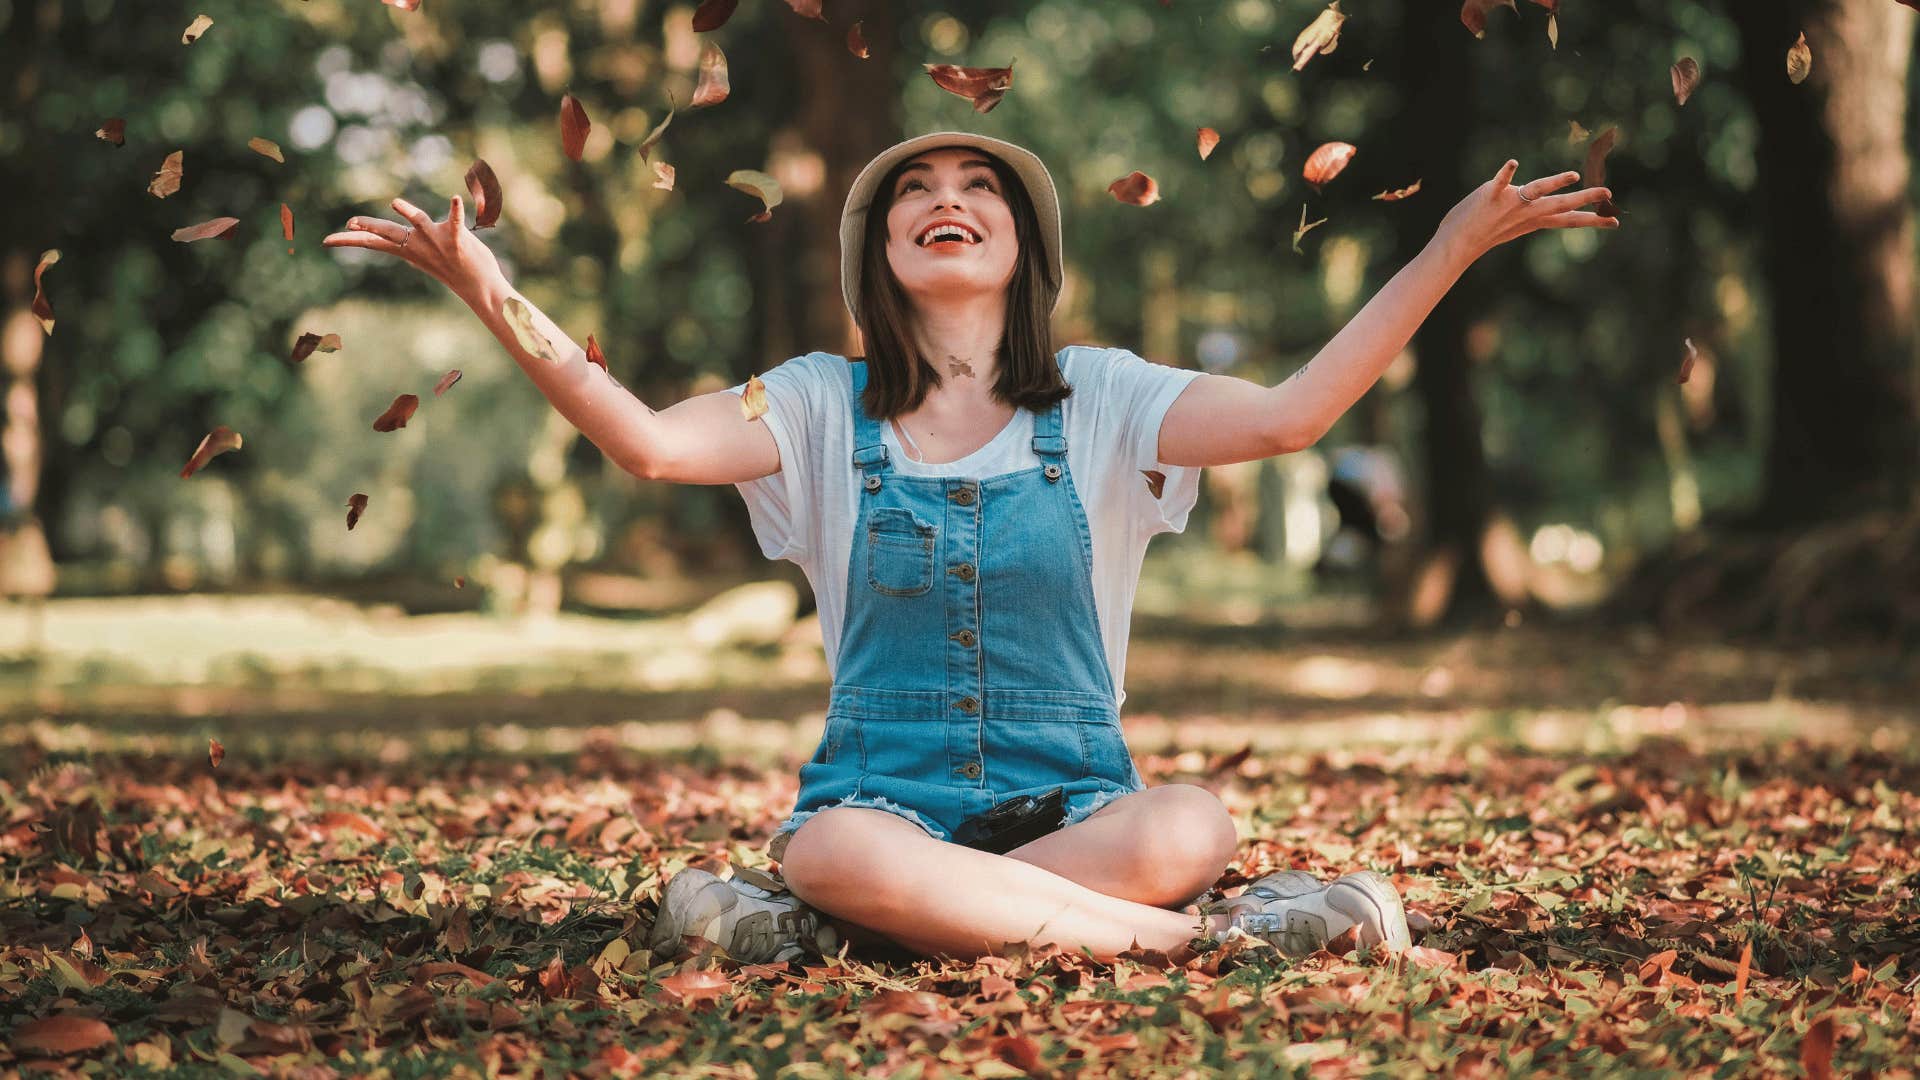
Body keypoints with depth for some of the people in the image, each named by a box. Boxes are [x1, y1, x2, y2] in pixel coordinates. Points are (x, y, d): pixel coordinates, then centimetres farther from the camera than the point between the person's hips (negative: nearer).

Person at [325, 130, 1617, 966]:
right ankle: (1200, 935, -26)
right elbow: (648, 441, -10)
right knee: (846, 851, -39)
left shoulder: (1099, 401, 5)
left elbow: (1287, 416, -10)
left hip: (1073, 803, 1)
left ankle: (818, 919, -25)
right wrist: (495, 298, -21)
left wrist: (1452, 247, -15)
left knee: (1192, 829, -35)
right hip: (883, 794, 0)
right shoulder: (824, 407, 6)